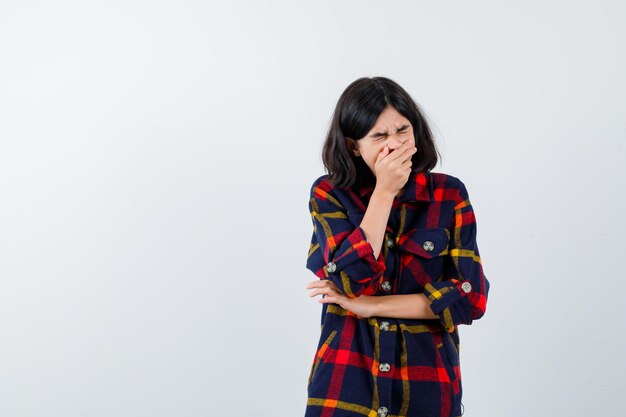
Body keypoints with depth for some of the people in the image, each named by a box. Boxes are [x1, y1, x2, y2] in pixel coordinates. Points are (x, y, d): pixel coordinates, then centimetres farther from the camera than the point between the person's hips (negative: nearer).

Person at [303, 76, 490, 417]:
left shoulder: (449, 194, -5)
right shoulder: (329, 194, -5)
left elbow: (471, 298, -11)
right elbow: (352, 283, -17)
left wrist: (370, 305, -13)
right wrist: (384, 191, -19)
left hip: (428, 385, 1)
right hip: (347, 378, 0)